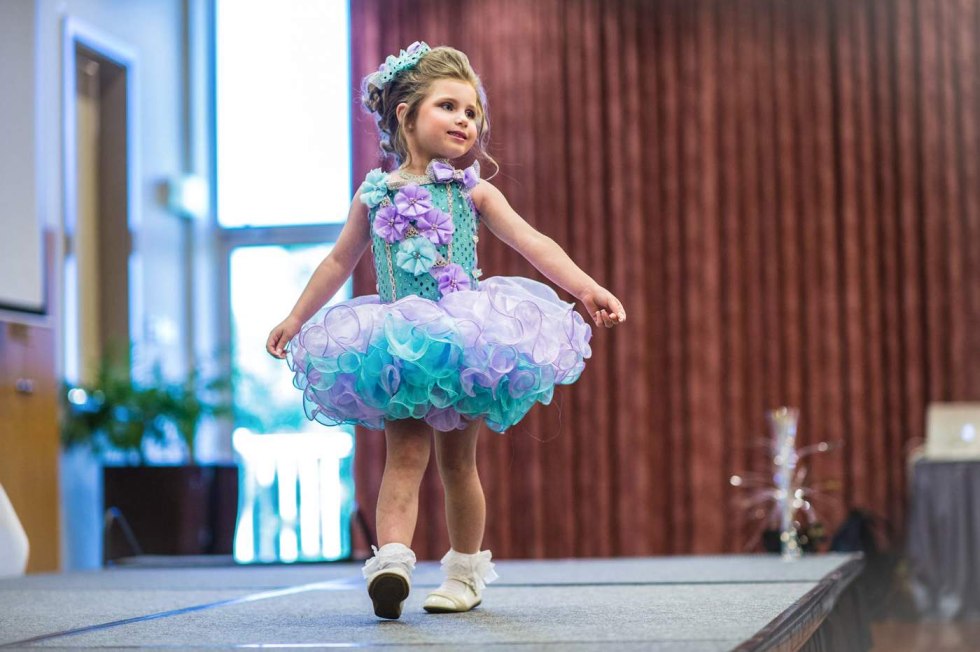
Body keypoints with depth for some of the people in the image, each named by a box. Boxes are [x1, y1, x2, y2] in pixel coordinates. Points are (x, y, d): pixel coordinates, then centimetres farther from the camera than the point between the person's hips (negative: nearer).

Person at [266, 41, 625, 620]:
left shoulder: (473, 192, 5)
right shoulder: (375, 193, 9)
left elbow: (534, 244, -3)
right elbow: (339, 262, 19)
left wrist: (587, 288, -15)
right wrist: (295, 319, 21)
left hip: (465, 343, 0)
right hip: (399, 347, 1)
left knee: (458, 460, 6)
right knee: (405, 453, -11)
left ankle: (466, 572, 17)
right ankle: (392, 560, -22)